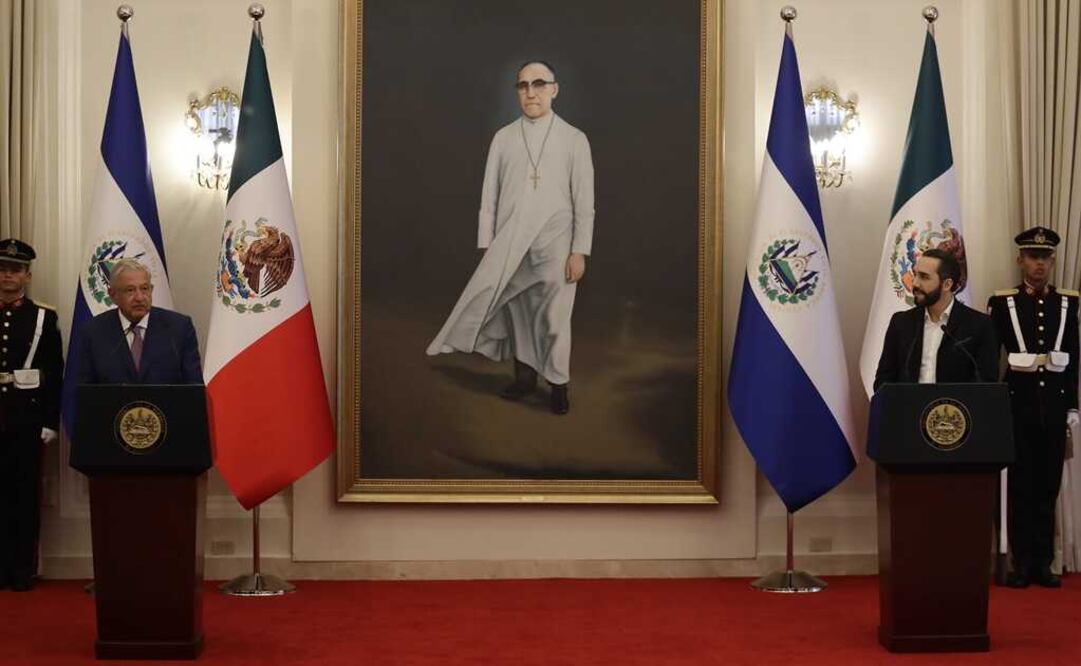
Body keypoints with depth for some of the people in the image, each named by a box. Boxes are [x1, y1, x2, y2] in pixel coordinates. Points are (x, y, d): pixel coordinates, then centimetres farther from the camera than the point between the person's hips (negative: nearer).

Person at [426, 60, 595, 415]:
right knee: (518, 313, 7)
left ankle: (557, 384, 16)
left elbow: (584, 202, 0)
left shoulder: (574, 139, 2)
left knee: (554, 318, 2)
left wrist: (579, 251, -6)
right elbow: (489, 196, 6)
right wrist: (487, 246, 0)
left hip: (554, 245, -2)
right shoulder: (503, 138, 6)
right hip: (509, 246, 2)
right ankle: (525, 376, 22)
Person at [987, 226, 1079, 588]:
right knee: (1020, 486, 2)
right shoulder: (1002, 302, 0)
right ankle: (1022, 563, 8)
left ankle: (1043, 562, 12)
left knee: (1048, 486, 5)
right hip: (1017, 405, -2)